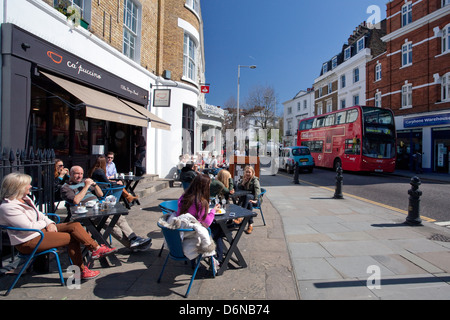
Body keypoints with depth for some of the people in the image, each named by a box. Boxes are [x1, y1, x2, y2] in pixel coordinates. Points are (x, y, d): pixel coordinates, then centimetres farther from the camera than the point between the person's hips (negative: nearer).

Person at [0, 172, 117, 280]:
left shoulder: (25, 198, 11)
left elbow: (39, 214, 15)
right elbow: (29, 227, -23)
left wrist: (50, 223, -4)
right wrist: (45, 223, -5)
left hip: (40, 230, 9)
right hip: (28, 242, -9)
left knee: (75, 225, -11)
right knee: (73, 237, -20)